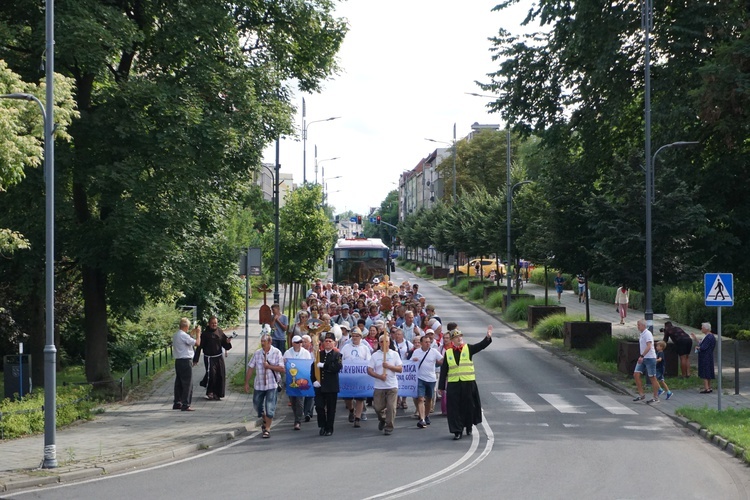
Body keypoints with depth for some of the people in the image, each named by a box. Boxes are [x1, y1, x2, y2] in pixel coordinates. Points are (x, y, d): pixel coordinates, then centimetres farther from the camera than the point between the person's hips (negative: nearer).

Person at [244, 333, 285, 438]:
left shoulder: (276, 353, -8)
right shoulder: (257, 353, -1)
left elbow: (282, 369, -11)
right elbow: (250, 368, 4)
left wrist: (269, 366, -18)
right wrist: (246, 383, 3)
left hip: (272, 385, -4)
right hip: (259, 384, 4)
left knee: (270, 408, -5)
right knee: (257, 405, 15)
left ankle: (267, 429, 7)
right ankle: (263, 419, 44)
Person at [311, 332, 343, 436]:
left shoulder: (337, 355, 1)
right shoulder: (319, 354, 11)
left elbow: (338, 367, -16)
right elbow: (313, 368, 7)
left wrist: (324, 365, -17)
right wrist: (314, 380, -7)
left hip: (331, 387, -3)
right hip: (319, 386, 3)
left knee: (330, 408, 3)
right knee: (319, 407, -1)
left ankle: (329, 429, 12)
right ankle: (323, 426, 16)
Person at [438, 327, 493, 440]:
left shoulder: (468, 348, 4)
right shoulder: (448, 353, 5)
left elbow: (481, 345, -12)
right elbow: (443, 371, 7)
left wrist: (488, 337, -31)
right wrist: (442, 387, 5)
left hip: (468, 383, 0)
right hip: (453, 385, 0)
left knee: (469, 406, 8)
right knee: (455, 408, -2)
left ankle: (469, 427, 28)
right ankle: (457, 431, 3)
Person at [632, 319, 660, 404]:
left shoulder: (647, 334, -14)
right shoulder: (642, 334, 15)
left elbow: (649, 346, -25)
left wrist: (642, 356, -32)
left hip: (650, 358, -9)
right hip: (643, 359, 9)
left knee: (652, 378, -2)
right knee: (636, 374, -2)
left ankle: (656, 397, 5)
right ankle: (641, 395, 2)